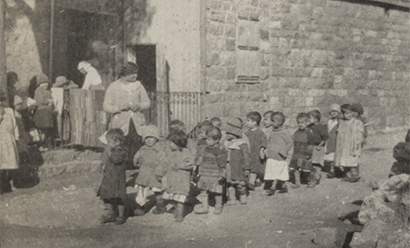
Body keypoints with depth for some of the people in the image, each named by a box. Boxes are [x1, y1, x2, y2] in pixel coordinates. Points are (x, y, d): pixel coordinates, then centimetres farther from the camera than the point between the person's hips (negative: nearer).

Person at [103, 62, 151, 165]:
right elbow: (106, 106, -1)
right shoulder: (113, 87, 2)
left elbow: (147, 102, 15)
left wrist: (139, 106, -7)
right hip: (120, 125, -3)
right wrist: (119, 108, -19)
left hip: (138, 125, 3)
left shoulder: (138, 85, 13)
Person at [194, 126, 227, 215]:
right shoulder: (206, 149, 8)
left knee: (217, 192, 7)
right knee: (203, 190, 8)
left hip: (215, 176, -7)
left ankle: (218, 207, 24)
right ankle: (204, 206, 18)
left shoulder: (220, 151, -16)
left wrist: (221, 175, -17)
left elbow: (222, 165, -15)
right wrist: (200, 172, 20)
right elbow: (202, 161, 18)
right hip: (205, 175, 7)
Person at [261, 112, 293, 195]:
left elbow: (289, 143, -5)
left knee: (277, 173, -7)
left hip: (280, 158, -6)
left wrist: (284, 151, -15)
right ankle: (283, 186, 21)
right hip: (271, 157, 6)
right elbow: (269, 142, 20)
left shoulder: (285, 133, -6)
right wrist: (265, 151, 7)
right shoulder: (272, 132, 12)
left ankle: (273, 188, -8)